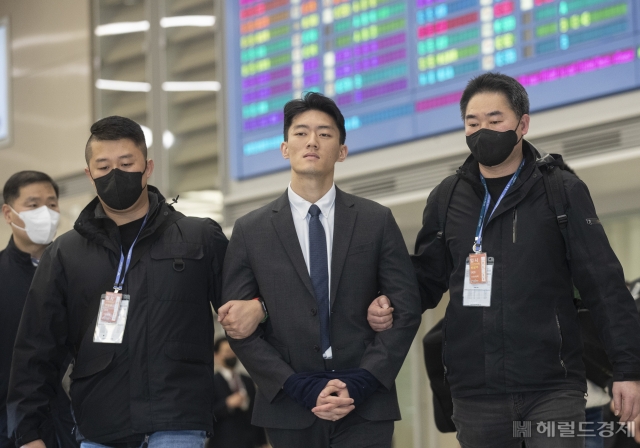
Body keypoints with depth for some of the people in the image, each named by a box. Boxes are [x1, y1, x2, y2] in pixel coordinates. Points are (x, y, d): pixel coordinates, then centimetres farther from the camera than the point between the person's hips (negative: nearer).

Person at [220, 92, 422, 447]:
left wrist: (360, 383, -9)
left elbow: (406, 311, 2)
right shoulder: (251, 232, 5)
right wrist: (302, 389, -9)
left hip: (365, 408, 0)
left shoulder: (377, 221, 5)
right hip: (289, 412, 0)